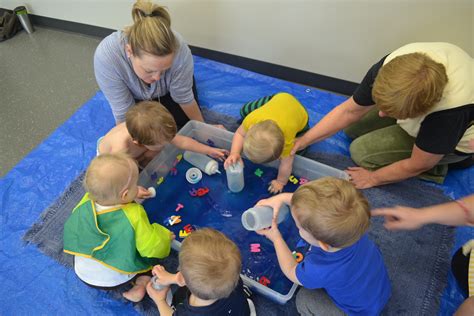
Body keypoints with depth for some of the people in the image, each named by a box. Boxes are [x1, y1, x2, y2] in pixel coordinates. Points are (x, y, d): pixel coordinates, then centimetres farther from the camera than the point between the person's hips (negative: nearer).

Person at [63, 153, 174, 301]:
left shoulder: (85, 204, -24)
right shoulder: (134, 216, -35)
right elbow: (150, 247, -24)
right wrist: (164, 236, -2)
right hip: (117, 279, -3)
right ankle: (143, 281, -2)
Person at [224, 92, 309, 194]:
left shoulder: (287, 139, -48)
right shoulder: (251, 118, -43)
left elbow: (286, 164, -30)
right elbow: (240, 133, -23)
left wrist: (280, 182, -14)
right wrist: (234, 153, -39)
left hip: (300, 113, -3)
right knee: (244, 111, 16)